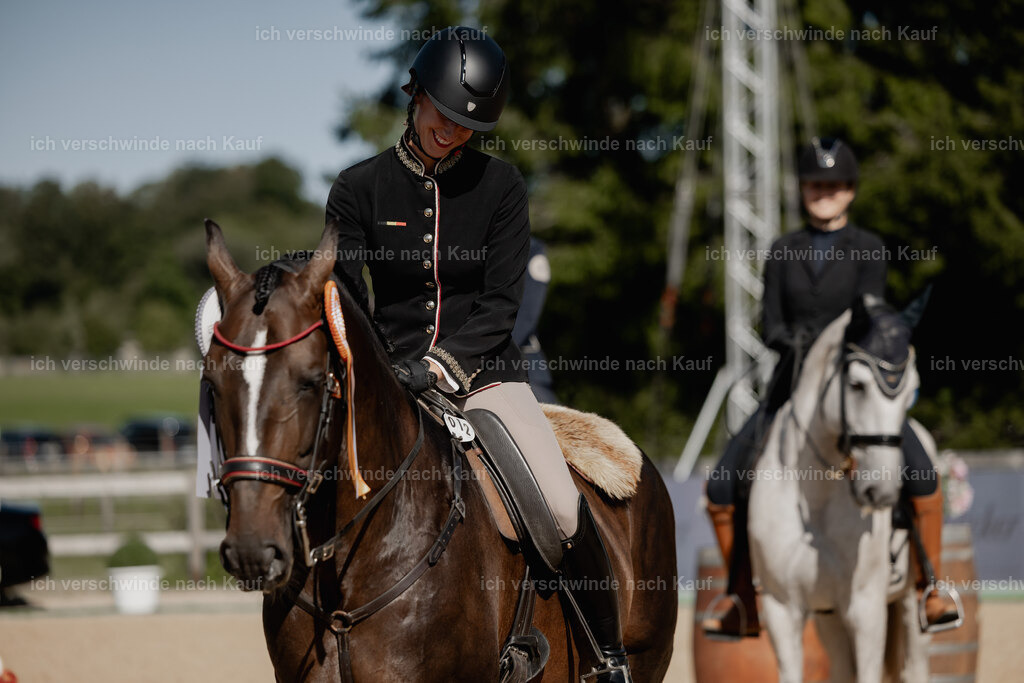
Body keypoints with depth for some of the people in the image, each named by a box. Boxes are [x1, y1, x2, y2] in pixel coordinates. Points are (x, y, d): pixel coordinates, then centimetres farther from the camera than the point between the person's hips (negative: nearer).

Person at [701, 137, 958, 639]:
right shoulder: (784, 252, 8)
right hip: (792, 386, 3)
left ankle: (931, 593, -10)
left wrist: (824, 343, -27)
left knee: (922, 475, -24)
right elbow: (770, 325, 1)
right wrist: (792, 341, -20)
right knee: (723, 485, -8)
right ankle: (743, 607, 4)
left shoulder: (869, 250, 1)